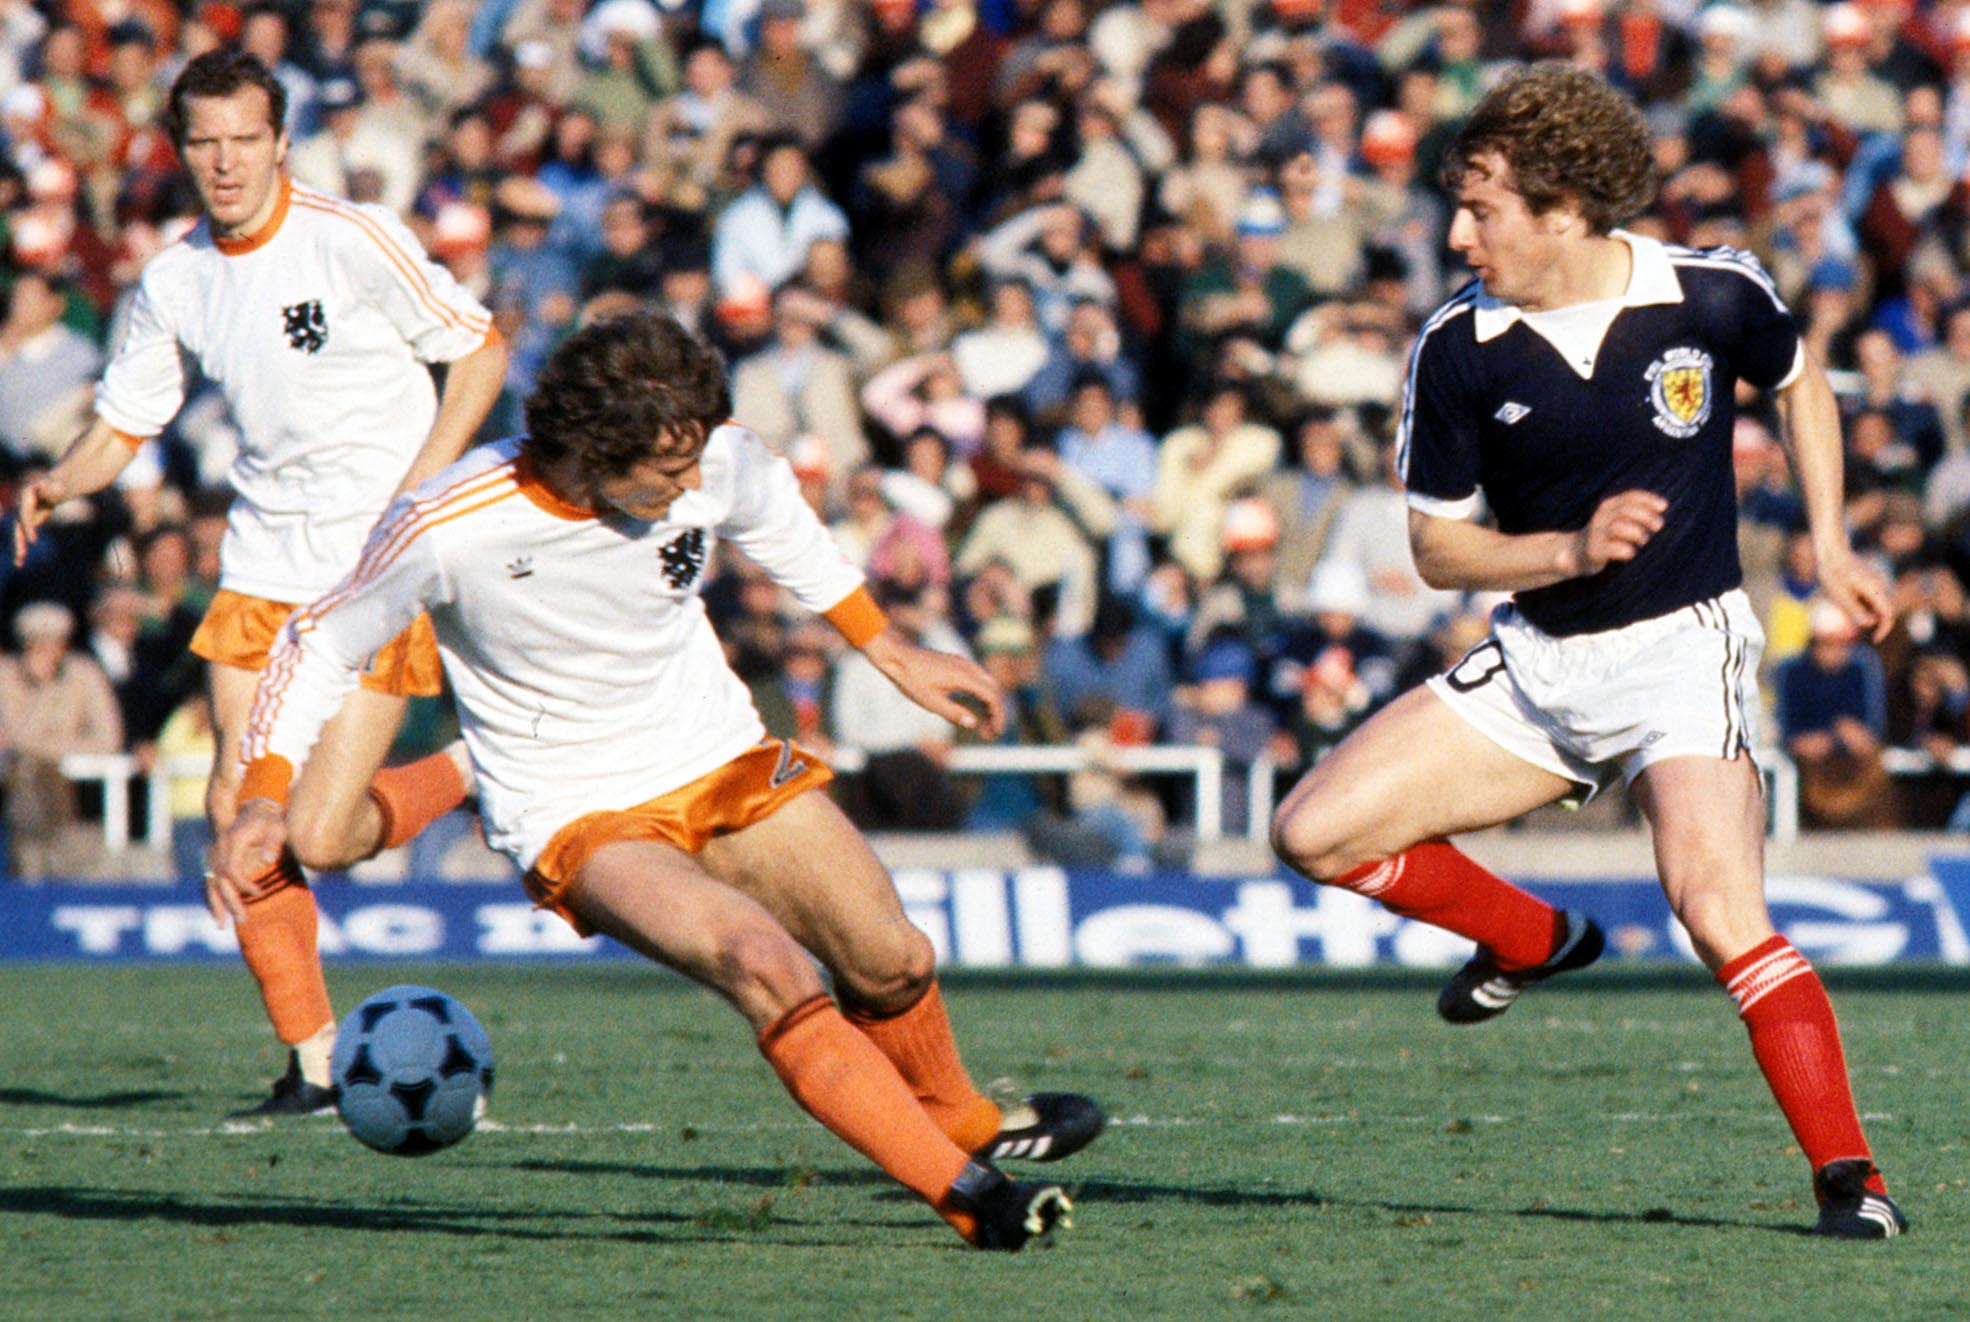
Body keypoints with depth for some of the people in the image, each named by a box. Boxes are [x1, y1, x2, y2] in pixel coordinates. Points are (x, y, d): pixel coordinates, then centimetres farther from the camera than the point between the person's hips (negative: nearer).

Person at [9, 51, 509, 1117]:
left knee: (328, 830, -13)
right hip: (263, 572, 5)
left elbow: (482, 352, -3)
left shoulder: (351, 242, -11)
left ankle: (477, 772, 18)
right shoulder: (173, 283, 5)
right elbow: (122, 424, 13)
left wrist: (419, 489, -13)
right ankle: (313, 1061, 7)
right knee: (239, 810, -5)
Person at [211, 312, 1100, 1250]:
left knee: (893, 964, 1)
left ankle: (963, 1124, 36)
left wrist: (893, 654, 19)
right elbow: (322, 644, -8)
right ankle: (965, 1194, -25)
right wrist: (263, 798, -20)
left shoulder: (715, 460, -14)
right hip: (573, 816, -5)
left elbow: (773, 520, 12)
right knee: (764, 963, -28)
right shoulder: (449, 528, -26)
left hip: (721, 759, 5)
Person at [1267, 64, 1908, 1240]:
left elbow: (1799, 382, 12)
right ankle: (1531, 941, 20)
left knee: (1717, 909, -26)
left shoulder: (1713, 295, -11)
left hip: (1682, 651, -4)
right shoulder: (1459, 348, -9)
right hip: (1537, 662, 4)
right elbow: (1439, 546, -1)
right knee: (1316, 832, -5)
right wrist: (1570, 549, -18)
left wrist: (1832, 547, 6)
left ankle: (1849, 1177, -19)